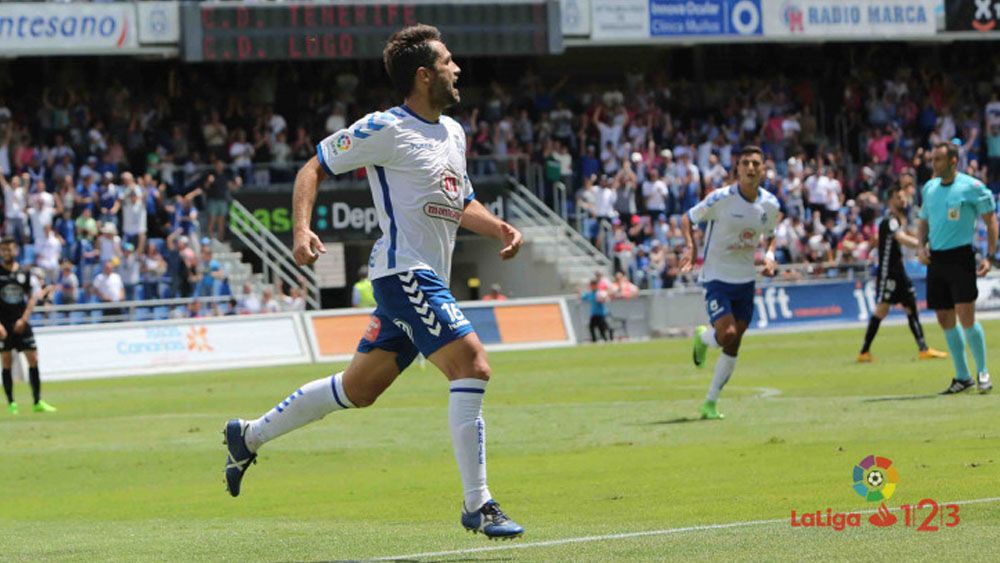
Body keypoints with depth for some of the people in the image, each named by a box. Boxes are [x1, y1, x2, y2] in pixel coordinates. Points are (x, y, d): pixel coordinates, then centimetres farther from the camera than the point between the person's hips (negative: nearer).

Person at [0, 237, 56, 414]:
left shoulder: (24, 273, 7)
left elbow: (31, 299, 11)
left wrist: (23, 319, -4)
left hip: (21, 325, 2)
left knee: (33, 360, -3)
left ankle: (38, 402, 4)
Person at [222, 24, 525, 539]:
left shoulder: (453, 133, 16)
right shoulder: (385, 130, -9)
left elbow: (462, 205, 27)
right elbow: (313, 168, -4)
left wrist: (499, 227, 8)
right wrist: (302, 230, -18)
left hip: (426, 281, 9)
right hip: (404, 272, -9)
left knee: (357, 389, 16)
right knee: (472, 365, -19)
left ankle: (249, 437, 32)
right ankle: (477, 505, -16)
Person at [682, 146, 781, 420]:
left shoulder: (770, 204, -1)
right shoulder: (721, 199, -15)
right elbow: (687, 219, -3)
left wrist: (770, 256, -2)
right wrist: (691, 247, -21)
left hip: (746, 279, 5)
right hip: (717, 276, -5)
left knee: (733, 346, 3)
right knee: (727, 333, -20)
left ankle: (711, 403, 14)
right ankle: (703, 338, 17)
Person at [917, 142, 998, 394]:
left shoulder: (971, 187, -6)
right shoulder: (929, 188, 12)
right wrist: (922, 246, 4)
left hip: (961, 257, -6)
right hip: (936, 259, 6)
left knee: (966, 317, -12)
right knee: (945, 320, 6)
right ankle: (962, 376, 15)